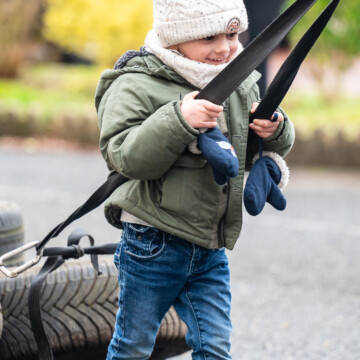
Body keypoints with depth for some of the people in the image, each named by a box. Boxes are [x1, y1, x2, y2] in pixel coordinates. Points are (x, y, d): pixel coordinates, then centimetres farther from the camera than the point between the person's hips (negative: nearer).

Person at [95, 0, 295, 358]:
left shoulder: (239, 85, 7)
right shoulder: (136, 85, -12)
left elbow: (262, 151, 19)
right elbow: (124, 156, -22)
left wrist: (274, 131, -5)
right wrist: (178, 121, -33)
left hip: (210, 249, 5)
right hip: (153, 244, -5)